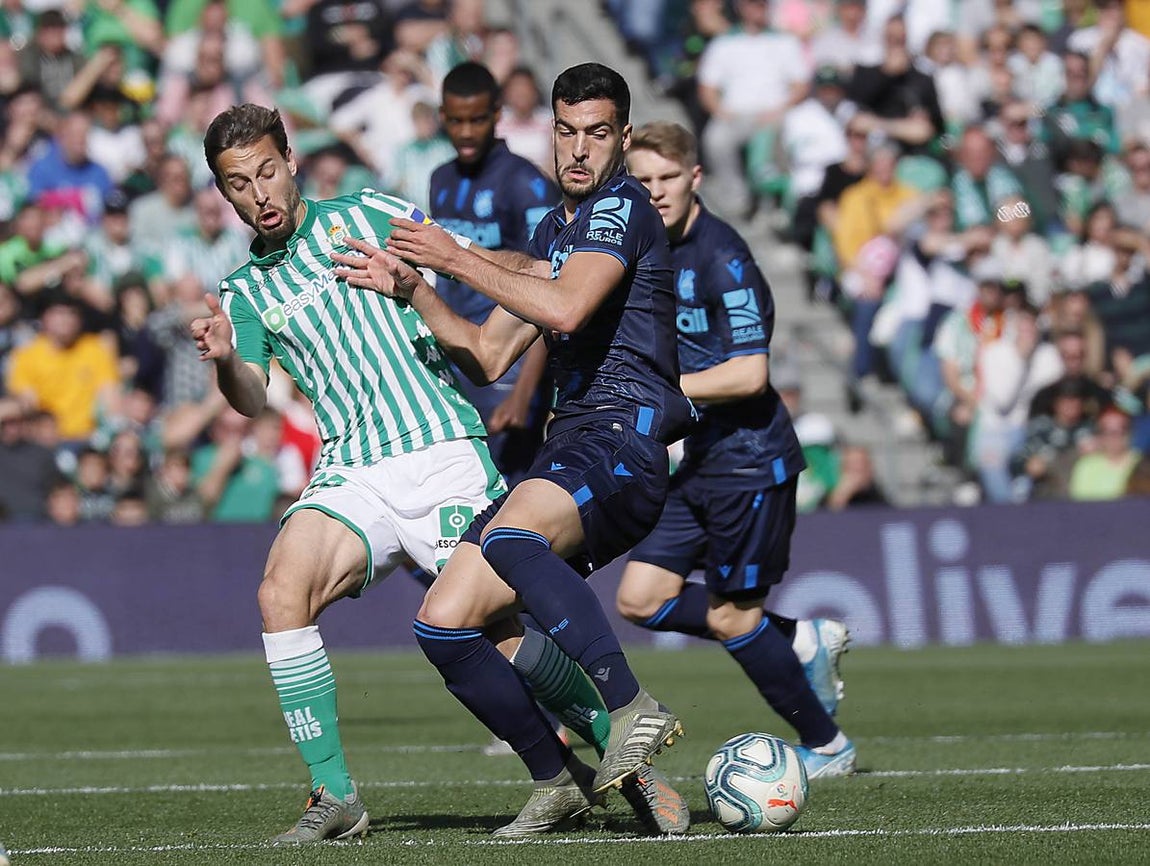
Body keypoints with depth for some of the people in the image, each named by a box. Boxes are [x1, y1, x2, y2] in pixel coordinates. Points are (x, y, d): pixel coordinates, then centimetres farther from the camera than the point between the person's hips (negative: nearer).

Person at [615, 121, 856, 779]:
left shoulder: (722, 257, -18)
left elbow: (749, 374, -23)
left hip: (748, 459, -9)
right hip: (692, 460, 9)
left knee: (731, 616, -2)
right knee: (641, 599, 2)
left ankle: (826, 745, 15)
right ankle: (804, 641, 17)